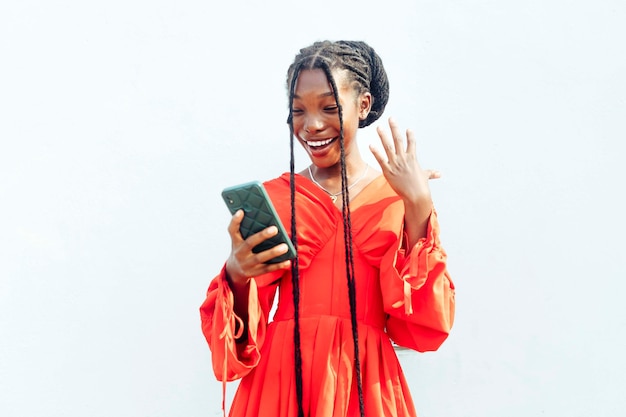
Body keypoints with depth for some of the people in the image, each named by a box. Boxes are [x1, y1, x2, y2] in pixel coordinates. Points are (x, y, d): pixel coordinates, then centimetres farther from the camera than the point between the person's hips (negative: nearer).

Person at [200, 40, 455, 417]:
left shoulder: (398, 196, 0)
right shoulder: (272, 198, 1)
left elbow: (424, 330, -7)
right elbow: (245, 336, -2)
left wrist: (419, 210, -12)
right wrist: (237, 275, -22)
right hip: (282, 382, 0)